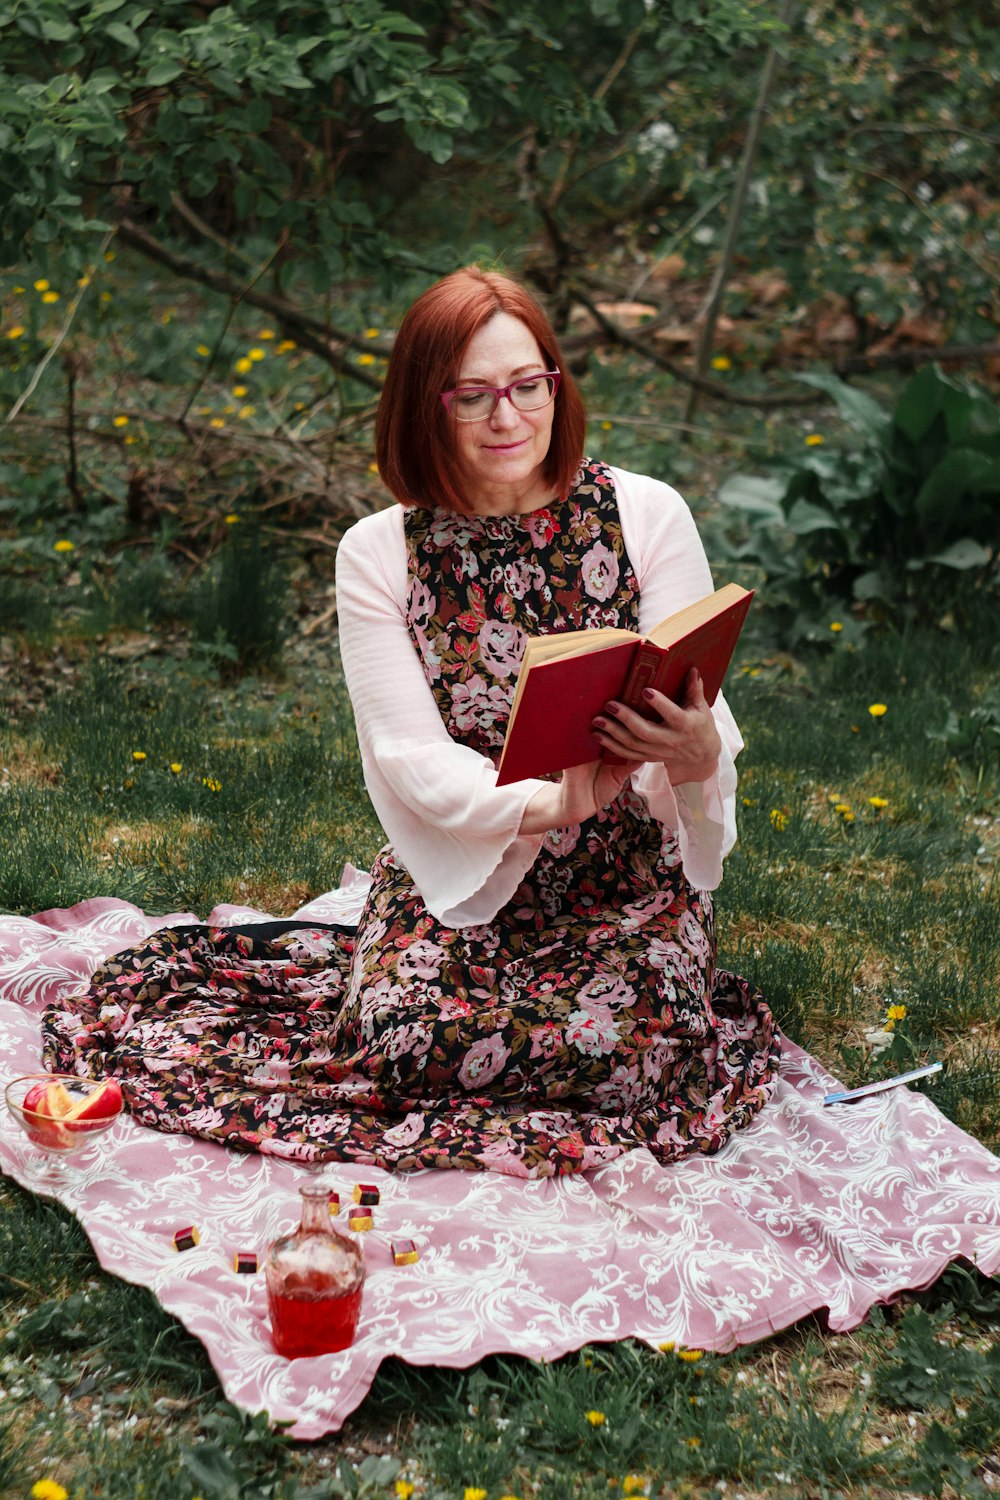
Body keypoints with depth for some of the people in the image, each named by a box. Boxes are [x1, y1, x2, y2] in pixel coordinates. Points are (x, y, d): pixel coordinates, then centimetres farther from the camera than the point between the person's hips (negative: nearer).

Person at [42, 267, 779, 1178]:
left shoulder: (646, 514, -5)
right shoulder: (378, 555, -3)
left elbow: (699, 720, -7)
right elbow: (413, 762, -10)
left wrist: (696, 756, -33)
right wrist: (547, 801, -29)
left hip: (630, 869, 0)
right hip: (459, 870, 0)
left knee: (625, 1045, -28)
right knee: (405, 1037, -27)